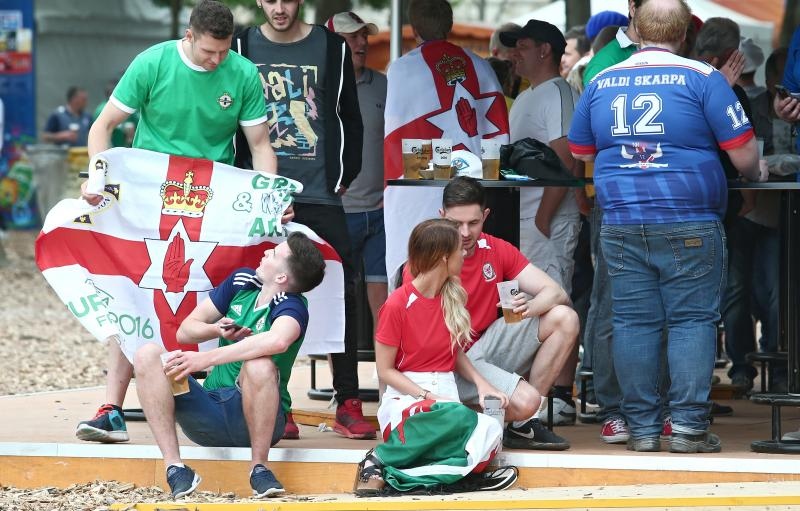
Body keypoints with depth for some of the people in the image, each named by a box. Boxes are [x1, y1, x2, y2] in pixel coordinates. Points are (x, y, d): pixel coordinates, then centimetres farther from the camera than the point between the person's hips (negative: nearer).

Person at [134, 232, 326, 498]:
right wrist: (217, 329, -12)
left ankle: (259, 467, -19)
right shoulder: (242, 281, 7)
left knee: (260, 365, -37)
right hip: (209, 414, 6)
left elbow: (278, 341, -39)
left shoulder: (291, 306, -13)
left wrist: (205, 359, -38)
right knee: (148, 355, -14)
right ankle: (174, 466, -23)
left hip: (254, 419, -6)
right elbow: (186, 330, 11)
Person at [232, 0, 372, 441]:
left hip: (320, 196, 0)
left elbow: (349, 120, 10)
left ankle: (348, 404, 1)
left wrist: (343, 178, 2)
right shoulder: (241, 49, 5)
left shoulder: (331, 49, 5)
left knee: (340, 294, -4)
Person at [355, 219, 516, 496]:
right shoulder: (398, 304, -8)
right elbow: (385, 371, -5)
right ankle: (383, 459, -21)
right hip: (405, 396, -6)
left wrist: (480, 382, 1)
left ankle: (393, 471, -26)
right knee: (460, 418, -40)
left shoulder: (453, 298, 11)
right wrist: (429, 397, -16)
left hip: (445, 394, 6)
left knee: (490, 433, -29)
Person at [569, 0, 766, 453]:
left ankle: (642, 428, 7)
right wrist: (756, 174, 16)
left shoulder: (602, 83, 8)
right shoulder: (701, 77, -4)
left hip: (622, 224, 4)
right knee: (693, 320, 2)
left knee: (633, 323, 6)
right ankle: (689, 427, -3)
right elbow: (743, 153, -6)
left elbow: (580, 152, 19)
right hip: (689, 224, -3)